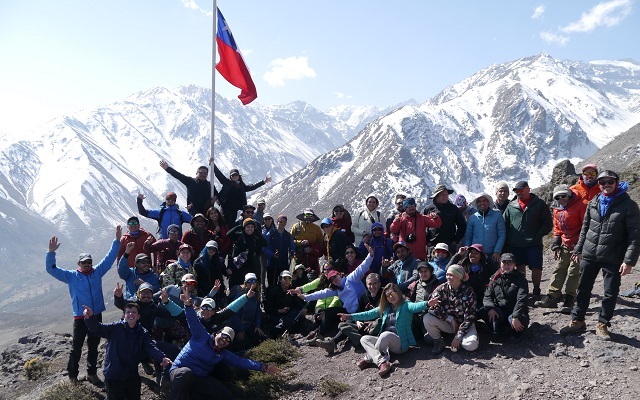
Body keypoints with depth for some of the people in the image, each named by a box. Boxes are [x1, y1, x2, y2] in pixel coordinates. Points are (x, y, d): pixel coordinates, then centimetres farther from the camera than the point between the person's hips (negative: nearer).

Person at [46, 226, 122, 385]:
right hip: (80, 317, -3)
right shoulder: (72, 276, 0)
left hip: (97, 316, 3)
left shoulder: (97, 272, 6)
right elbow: (52, 269, -5)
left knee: (94, 346, 14)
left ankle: (92, 373, 27)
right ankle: (72, 375, 16)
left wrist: (117, 241, 1)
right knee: (76, 348, 1)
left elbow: (109, 258, 8)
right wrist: (51, 252, -20)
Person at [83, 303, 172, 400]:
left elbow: (151, 348, -14)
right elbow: (97, 328, -18)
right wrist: (90, 317, -40)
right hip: (113, 376, -3)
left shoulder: (143, 333, -1)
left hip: (132, 376, 3)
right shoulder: (115, 328, -8)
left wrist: (162, 358, -35)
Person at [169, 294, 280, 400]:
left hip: (200, 379, 5)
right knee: (186, 373, -42)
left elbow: (241, 361, 9)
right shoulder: (202, 337, -1)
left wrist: (264, 367, 1)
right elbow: (194, 322, -14)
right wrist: (188, 305, -33)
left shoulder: (223, 354, 13)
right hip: (180, 371, -5)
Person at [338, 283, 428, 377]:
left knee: (386, 335, -33)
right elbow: (369, 314, 15)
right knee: (364, 339, -10)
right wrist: (350, 316, 7)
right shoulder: (385, 308, 16)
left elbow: (415, 307, -25)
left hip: (401, 343, -7)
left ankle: (368, 359, -14)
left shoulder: (405, 305, -3)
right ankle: (382, 362, -32)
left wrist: (427, 304, -48)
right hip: (385, 341, 7)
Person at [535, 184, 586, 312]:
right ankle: (551, 298, 10)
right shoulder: (557, 210, 11)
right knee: (559, 270, 7)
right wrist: (556, 244, 12)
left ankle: (569, 301, 1)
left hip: (577, 244, -7)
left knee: (573, 272, -5)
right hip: (565, 245, 7)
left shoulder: (580, 206, -11)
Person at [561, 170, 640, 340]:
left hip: (612, 259, -4)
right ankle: (577, 321, 22)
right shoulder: (593, 203, 6)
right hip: (589, 255, 4)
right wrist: (578, 249, 12)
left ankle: (602, 325, 20)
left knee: (611, 293, 5)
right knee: (583, 289, 10)